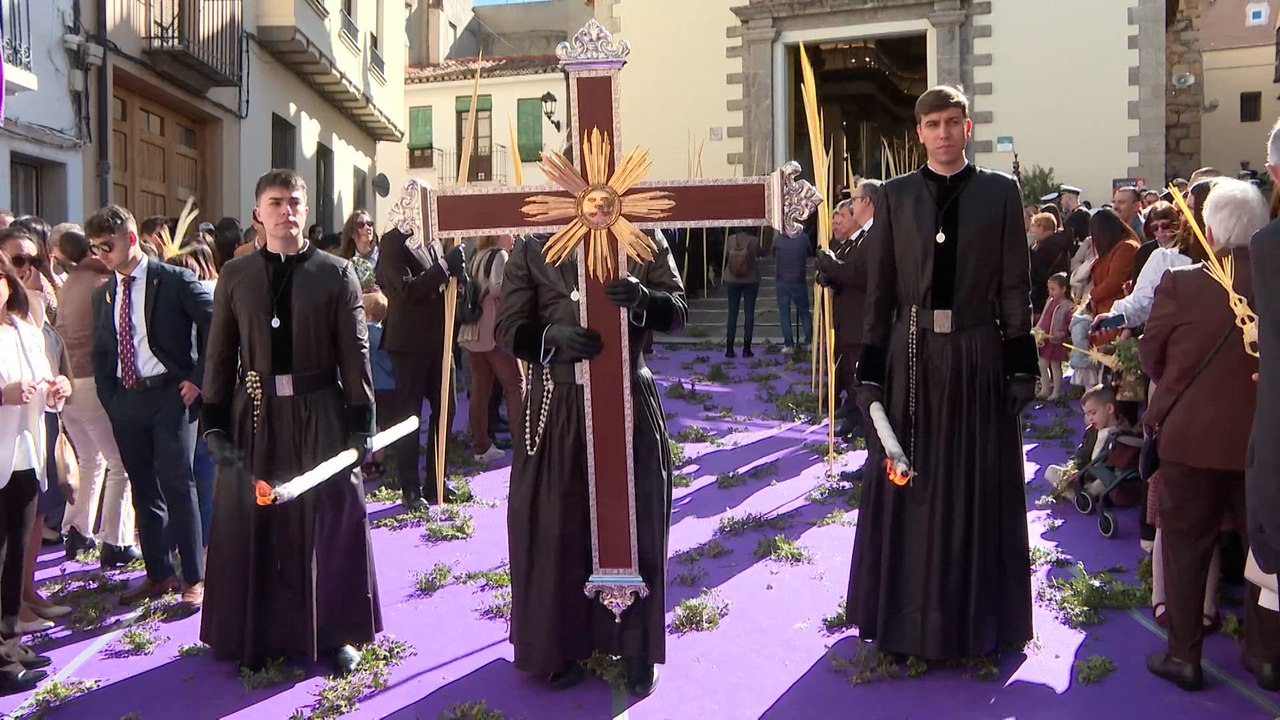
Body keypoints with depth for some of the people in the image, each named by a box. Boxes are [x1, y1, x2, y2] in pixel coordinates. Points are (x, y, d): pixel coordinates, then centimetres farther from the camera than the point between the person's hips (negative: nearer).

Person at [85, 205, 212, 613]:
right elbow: (100, 353, 18)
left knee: (177, 485, -6)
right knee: (143, 489, 10)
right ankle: (158, 574, 21)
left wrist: (198, 378, -10)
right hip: (124, 399, 6)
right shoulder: (103, 294, 13)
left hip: (170, 395, -6)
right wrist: (109, 400, 7)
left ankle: (194, 578, 3)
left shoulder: (175, 281, -5)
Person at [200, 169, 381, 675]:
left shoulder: (336, 274, 0)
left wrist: (361, 423, -6)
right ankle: (255, 634, 24)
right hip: (254, 414, 2)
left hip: (320, 414, -1)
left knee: (329, 524, 7)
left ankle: (337, 631, 23)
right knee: (252, 526, 8)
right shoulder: (234, 276, 5)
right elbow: (220, 354, 5)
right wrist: (215, 422, 0)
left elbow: (355, 355, -3)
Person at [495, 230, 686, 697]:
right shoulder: (532, 249, 0)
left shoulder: (646, 239, 2)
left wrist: (642, 298, -22)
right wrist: (552, 335, -23)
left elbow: (679, 310, -1)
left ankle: (637, 646, 26)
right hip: (559, 405, -1)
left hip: (631, 400, 1)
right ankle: (561, 646, 24)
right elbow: (508, 328, -2)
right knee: (558, 530, 6)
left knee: (636, 524, 10)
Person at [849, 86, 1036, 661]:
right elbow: (879, 289, 3)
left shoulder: (1000, 192, 4)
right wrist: (870, 367, -1)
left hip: (977, 358, 0)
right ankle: (906, 618, 21)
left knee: (978, 488, 8)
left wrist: (1021, 364, -2)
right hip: (911, 357, 0)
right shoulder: (896, 196, 5)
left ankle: (977, 616, 24)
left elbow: (1015, 286, 2)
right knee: (907, 487, 6)